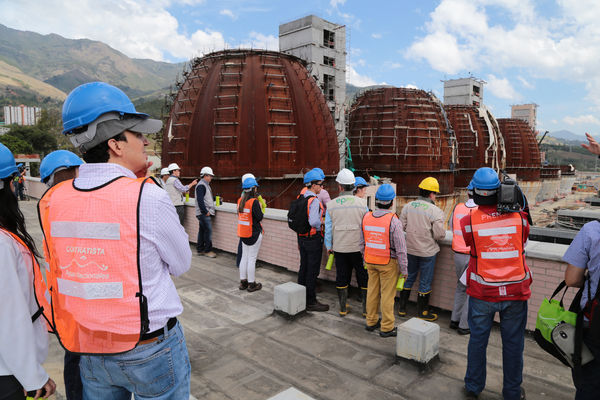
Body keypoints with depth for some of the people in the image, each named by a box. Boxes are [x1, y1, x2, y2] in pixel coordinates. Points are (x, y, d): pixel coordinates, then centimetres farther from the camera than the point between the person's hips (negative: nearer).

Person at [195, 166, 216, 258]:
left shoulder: (205, 185, 19)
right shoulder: (201, 186, -14)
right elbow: (200, 200, -21)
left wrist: (215, 198, 14)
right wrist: (205, 211, -20)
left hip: (206, 213, 10)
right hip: (204, 213, -10)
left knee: (202, 231, 13)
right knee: (208, 230, -8)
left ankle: (200, 249, 20)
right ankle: (207, 250, 0)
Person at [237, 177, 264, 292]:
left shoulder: (240, 200, 4)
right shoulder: (254, 202, -18)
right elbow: (259, 217, -17)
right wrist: (260, 207, -1)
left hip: (243, 233, 7)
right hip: (254, 233, -7)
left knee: (244, 257, 15)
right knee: (252, 259, 1)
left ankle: (243, 282, 23)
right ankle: (251, 284, 10)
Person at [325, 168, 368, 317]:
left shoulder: (332, 205, -4)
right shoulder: (362, 203, -8)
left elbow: (328, 229, 1)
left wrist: (329, 246, 13)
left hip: (339, 248, 2)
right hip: (358, 248, -1)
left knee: (341, 278, 13)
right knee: (364, 278, 11)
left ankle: (343, 308, 23)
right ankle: (366, 309, 17)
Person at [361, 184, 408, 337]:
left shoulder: (366, 217, -5)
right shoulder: (393, 221, -20)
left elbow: (362, 243, 7)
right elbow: (401, 249, -16)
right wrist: (404, 269, -5)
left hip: (371, 262, 5)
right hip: (388, 263, -5)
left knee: (372, 291, 16)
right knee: (387, 295, 5)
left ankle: (371, 321, 30)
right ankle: (386, 327, 16)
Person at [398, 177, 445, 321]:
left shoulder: (407, 206, -5)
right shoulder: (436, 211, -16)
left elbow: (401, 226, 0)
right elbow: (440, 235, -16)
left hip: (410, 249, 4)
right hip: (427, 251, -4)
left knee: (409, 278, 19)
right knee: (425, 282, 10)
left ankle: (402, 308, 27)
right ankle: (422, 312, 23)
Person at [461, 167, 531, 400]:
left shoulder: (469, 221, -14)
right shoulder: (519, 217, -9)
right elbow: (523, 242, 7)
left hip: (482, 293, -1)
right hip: (515, 292, 1)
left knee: (477, 340, 15)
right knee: (513, 343, 16)